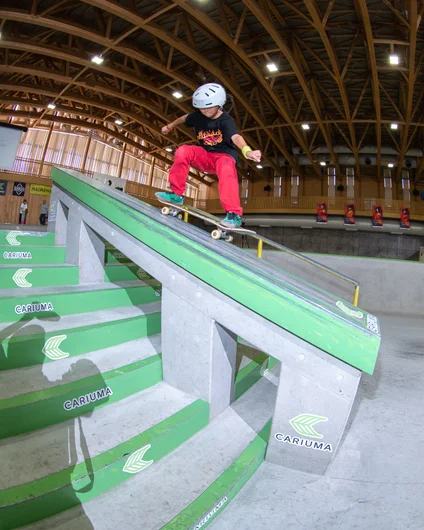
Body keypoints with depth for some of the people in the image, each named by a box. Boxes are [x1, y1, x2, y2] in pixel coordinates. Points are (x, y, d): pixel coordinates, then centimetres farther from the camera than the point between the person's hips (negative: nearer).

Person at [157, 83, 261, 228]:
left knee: (226, 169, -39)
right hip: (205, 155, 5)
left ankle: (234, 214, -41)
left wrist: (246, 150, -61)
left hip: (224, 155, -5)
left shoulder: (226, 120, -20)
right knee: (183, 151, -20)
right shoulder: (198, 116, -4)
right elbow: (184, 118, 19)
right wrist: (169, 127, 35)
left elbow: (235, 137, -40)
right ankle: (177, 194, -11)